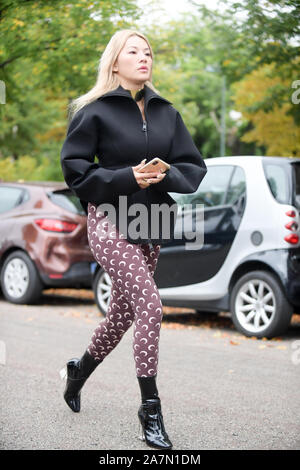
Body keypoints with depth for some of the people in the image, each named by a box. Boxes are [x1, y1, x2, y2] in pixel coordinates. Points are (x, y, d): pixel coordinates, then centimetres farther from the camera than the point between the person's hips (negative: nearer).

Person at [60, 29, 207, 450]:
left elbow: (194, 167, 8)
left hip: (151, 224, 6)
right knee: (149, 304, -18)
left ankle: (80, 370, 43)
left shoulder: (166, 112, 8)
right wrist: (125, 177, -17)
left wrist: (165, 175, -13)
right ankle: (150, 408, -9)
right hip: (109, 221, -6)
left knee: (124, 311, 15)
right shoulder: (95, 111, -5)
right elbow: (74, 166, -6)